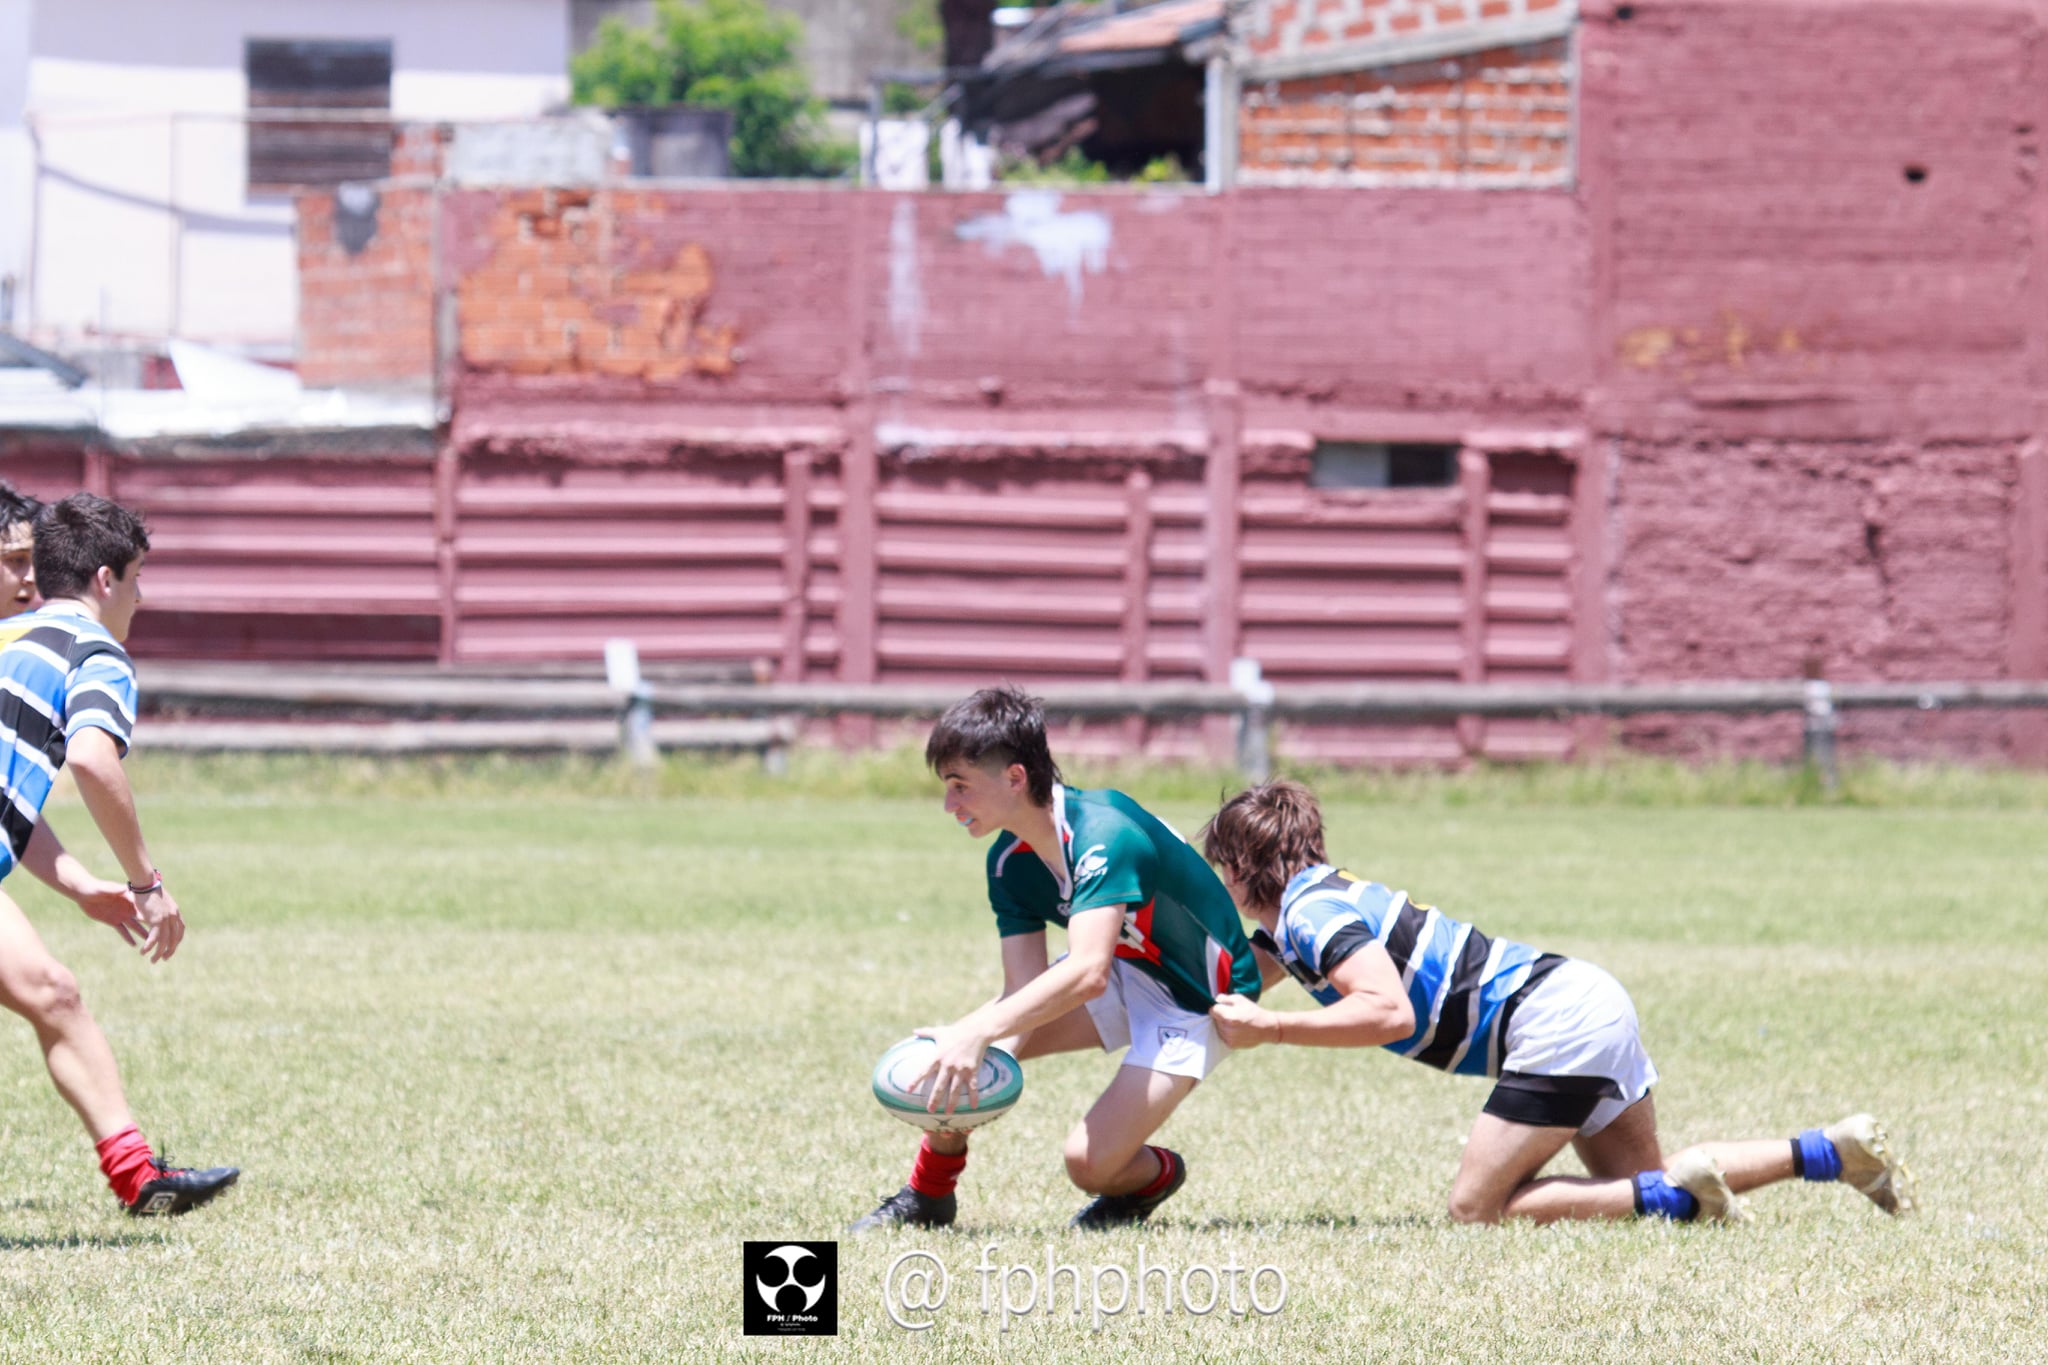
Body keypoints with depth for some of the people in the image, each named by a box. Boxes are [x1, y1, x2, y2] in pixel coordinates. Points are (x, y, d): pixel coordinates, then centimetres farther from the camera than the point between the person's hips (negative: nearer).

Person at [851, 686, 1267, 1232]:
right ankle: (928, 1196, 12)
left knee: (1090, 1160, -20)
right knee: (956, 1049, -10)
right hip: (1124, 972, 7)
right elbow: (1025, 989, -13)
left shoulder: (1103, 835, -34)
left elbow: (1087, 974, -45)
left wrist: (979, 1033, -51)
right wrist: (986, 1053, -34)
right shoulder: (1009, 864, -9)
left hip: (1197, 1003, -7)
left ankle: (1154, 1177, 15)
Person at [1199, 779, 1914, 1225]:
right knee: (1640, 1180, 17)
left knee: (1476, 1208, -9)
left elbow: (1389, 1011, -27)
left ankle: (1682, 1196, -16)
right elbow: (1229, 981, 30)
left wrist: (1269, 1029, -23)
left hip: (1555, 1024, -10)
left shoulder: (1311, 911, -12)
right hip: (1586, 999, 10)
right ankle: (1837, 1148, 8)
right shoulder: (1302, 907, 18)